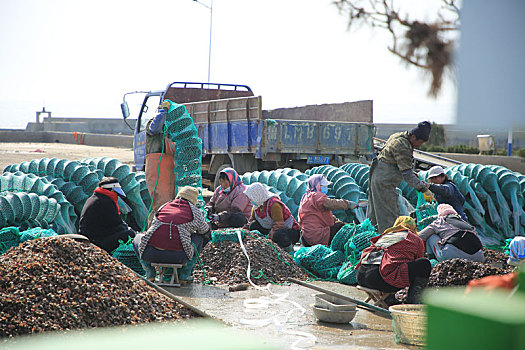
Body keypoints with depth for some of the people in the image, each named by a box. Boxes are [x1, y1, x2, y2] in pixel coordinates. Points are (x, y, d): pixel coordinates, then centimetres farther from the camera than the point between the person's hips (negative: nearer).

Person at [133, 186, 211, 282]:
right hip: (178, 257, -2)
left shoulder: (163, 207, 22)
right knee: (199, 238, 26)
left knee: (138, 237, 35)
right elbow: (205, 231, 30)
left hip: (150, 254, 2)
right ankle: (185, 273, 18)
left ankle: (149, 271, 16)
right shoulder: (195, 212, 13)